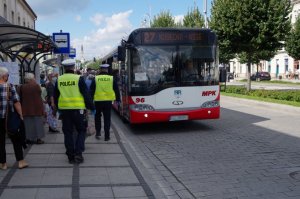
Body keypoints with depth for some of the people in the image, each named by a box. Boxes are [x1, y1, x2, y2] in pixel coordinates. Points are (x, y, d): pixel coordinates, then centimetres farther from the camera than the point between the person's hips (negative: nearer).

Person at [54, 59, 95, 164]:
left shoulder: (59, 80, 5)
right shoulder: (79, 79, -7)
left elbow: (55, 96, 13)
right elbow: (86, 95, -6)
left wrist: (58, 108, 26)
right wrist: (92, 108, 3)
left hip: (64, 109, 3)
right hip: (77, 109, -3)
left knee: (68, 132, 10)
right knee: (81, 130, 10)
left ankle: (70, 156, 15)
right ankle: (78, 153, -1)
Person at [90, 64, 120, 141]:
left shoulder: (95, 79, -1)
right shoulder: (112, 79, 0)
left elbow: (91, 91, 0)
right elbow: (116, 91, 5)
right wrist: (118, 100, 13)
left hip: (98, 101, 0)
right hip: (108, 101, 0)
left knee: (97, 117, 20)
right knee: (107, 118, 6)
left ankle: (98, 132, 18)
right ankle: (107, 136, 6)